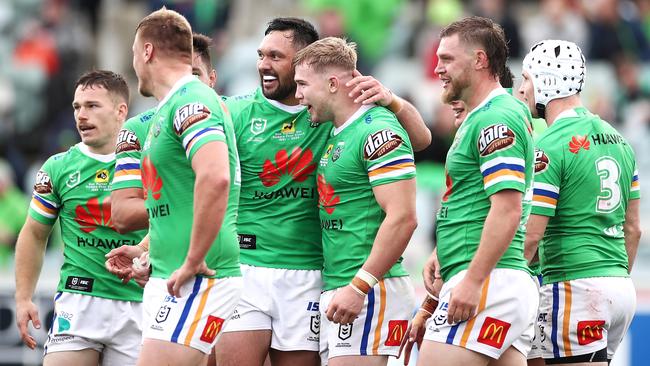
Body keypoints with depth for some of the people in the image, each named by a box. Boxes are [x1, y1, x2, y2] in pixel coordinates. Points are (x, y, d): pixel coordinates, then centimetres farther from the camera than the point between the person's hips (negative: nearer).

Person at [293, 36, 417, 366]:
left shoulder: (378, 131, -12)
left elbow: (403, 217, -19)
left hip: (370, 293, -9)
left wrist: (358, 287, -21)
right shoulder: (337, 134, 16)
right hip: (334, 288, 9)